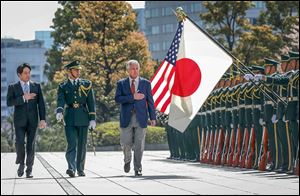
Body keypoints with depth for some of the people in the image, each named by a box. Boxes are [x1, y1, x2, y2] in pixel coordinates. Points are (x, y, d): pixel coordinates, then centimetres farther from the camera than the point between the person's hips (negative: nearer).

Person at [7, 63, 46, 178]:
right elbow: (9, 102, -8)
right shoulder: (13, 87, 5)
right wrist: (23, 98, -18)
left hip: (32, 120, 1)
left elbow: (41, 104, 5)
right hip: (20, 121, -1)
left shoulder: (36, 86, 9)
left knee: (31, 145, -1)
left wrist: (43, 119, -4)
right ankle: (21, 163, 12)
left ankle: (29, 170, 5)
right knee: (20, 143, -12)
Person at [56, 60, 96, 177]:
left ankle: (80, 169, 14)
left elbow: (91, 103, 8)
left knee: (82, 145, 5)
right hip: (70, 118, -2)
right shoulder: (63, 86, 7)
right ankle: (71, 168, -20)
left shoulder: (86, 84, 11)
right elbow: (60, 101, -8)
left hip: (83, 118, 2)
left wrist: (92, 119, 1)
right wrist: (59, 112, -29)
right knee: (72, 144, -12)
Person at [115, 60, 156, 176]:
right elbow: (117, 99, -7)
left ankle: (137, 169, 6)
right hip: (126, 119, 0)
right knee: (125, 143, 0)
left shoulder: (146, 83, 7)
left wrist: (153, 118, 0)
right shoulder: (121, 83, 6)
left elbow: (150, 101, 6)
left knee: (139, 145, -2)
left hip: (140, 118, 0)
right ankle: (127, 160, 29)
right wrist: (133, 97, -16)